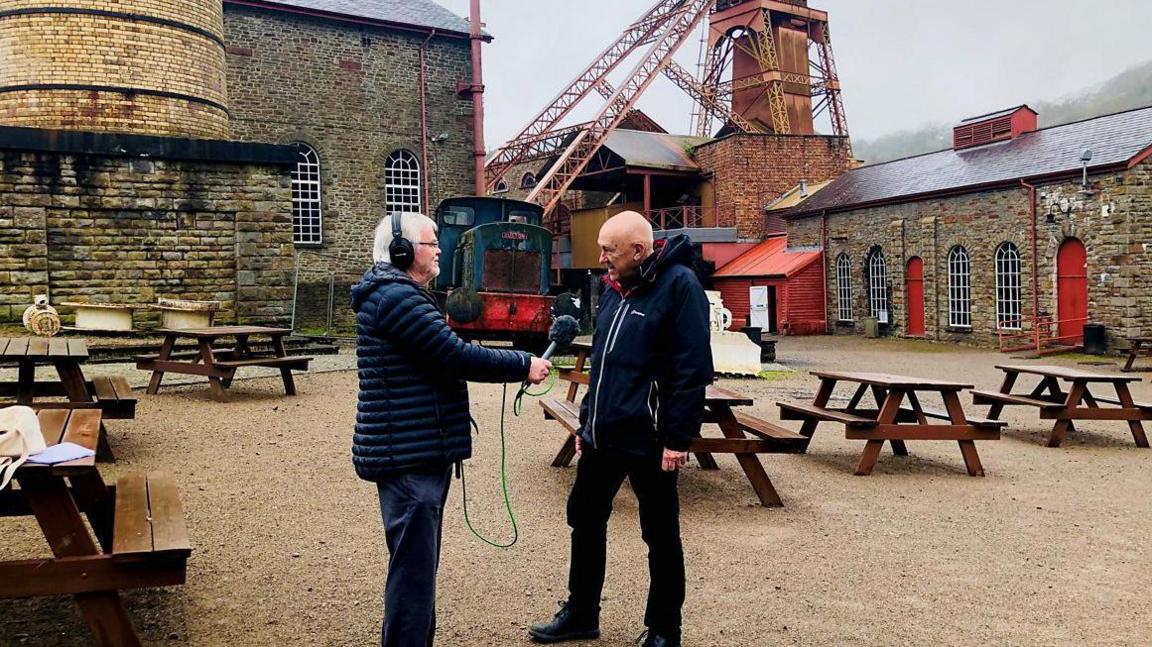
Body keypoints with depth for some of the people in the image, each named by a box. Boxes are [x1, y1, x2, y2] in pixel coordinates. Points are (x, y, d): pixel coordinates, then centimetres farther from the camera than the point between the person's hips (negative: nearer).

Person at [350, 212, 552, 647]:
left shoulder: (402, 295, 18)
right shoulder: (396, 297, -17)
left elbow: (443, 358, 19)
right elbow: (457, 357, -21)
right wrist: (523, 366, -11)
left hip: (420, 451, 11)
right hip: (409, 456, -11)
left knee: (418, 563, 20)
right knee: (413, 567, -5)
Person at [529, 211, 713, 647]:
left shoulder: (678, 285, -14)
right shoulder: (615, 287, 11)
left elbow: (693, 368, -19)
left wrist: (678, 438, -20)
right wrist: (586, 420, 17)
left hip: (648, 440, -8)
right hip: (602, 436, 8)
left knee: (660, 536, 7)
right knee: (585, 520, 16)